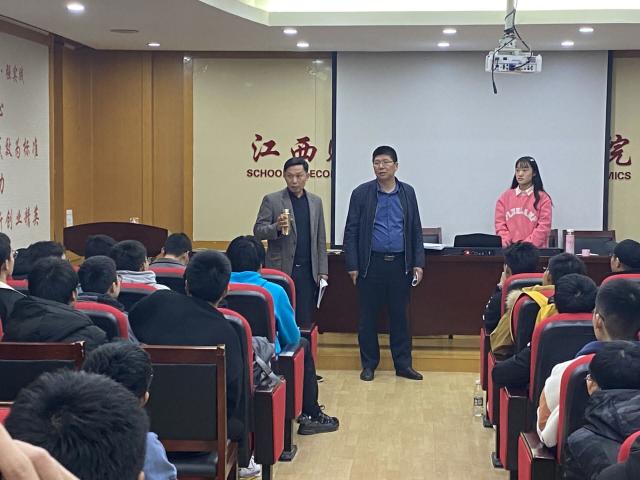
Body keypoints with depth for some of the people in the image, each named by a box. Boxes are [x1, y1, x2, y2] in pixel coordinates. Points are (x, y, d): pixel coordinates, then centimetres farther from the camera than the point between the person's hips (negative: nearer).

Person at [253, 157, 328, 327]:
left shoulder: (316, 201, 12)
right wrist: (277, 227, -22)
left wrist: (323, 270, 8)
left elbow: (320, 240, 14)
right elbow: (258, 231, -3)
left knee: (304, 320, 3)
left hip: (307, 271, 3)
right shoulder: (271, 200, 0)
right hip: (280, 269, -3)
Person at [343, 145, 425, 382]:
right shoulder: (361, 193, 0)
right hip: (371, 264, -1)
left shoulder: (407, 192, 8)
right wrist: (352, 265, -5)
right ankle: (369, 364, 15)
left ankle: (403, 364, 15)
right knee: (368, 316, 4)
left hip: (400, 264, 2)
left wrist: (418, 263, 4)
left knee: (399, 315, 7)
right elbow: (351, 231, 1)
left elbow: (416, 229, 10)